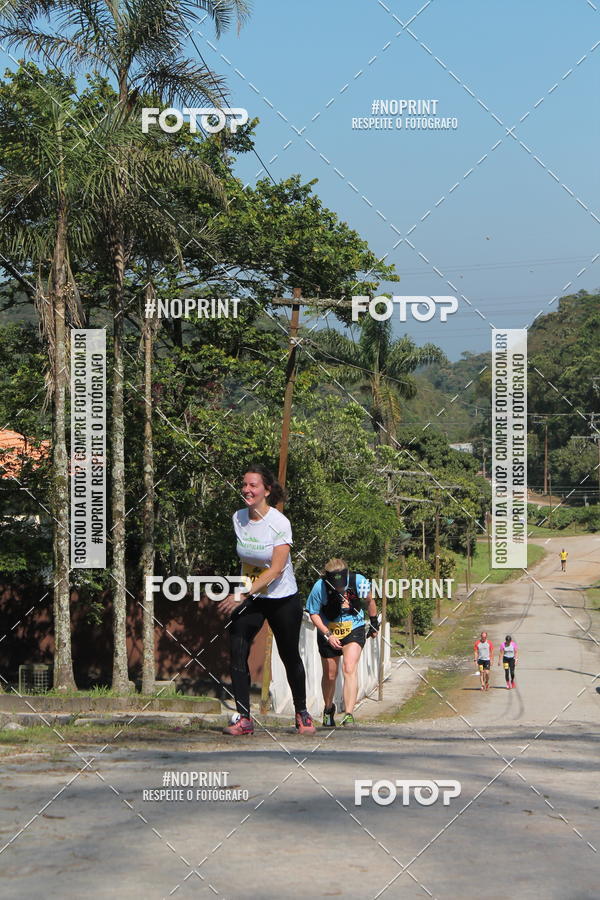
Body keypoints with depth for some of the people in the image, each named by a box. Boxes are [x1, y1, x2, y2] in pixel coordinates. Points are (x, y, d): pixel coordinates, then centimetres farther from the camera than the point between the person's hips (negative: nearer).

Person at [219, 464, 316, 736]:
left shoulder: (279, 523, -18)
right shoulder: (238, 518, -2)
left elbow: (276, 570, -23)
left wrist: (242, 595, -29)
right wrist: (241, 593, 15)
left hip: (283, 599, -4)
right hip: (248, 598, 4)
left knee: (290, 657, 7)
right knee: (237, 654, -13)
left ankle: (302, 714, 27)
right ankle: (244, 719, -10)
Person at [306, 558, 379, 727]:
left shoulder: (359, 581, -18)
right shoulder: (319, 588, -21)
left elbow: (369, 601, 3)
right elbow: (313, 614, -8)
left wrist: (374, 624, 15)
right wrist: (328, 635, -18)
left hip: (354, 630, -1)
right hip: (328, 632, 1)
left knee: (349, 669, -19)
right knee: (330, 675, 10)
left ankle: (348, 715, -24)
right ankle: (328, 709, 37)